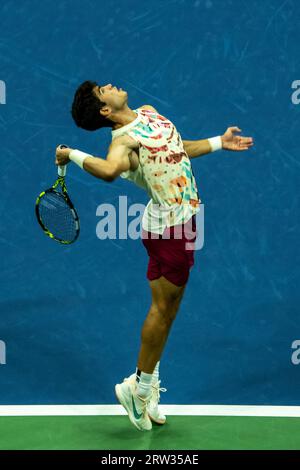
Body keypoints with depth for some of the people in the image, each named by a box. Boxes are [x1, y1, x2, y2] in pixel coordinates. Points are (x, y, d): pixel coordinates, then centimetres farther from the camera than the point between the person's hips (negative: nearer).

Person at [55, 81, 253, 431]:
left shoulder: (149, 112, 10)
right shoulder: (124, 138, -20)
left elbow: (177, 151, 23)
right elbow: (109, 169, -43)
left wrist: (219, 142, 24)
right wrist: (73, 156, -30)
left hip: (180, 221, 9)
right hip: (169, 226, -9)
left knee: (168, 308, 14)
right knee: (163, 308, -1)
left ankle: (145, 383, 25)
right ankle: (139, 387, 13)